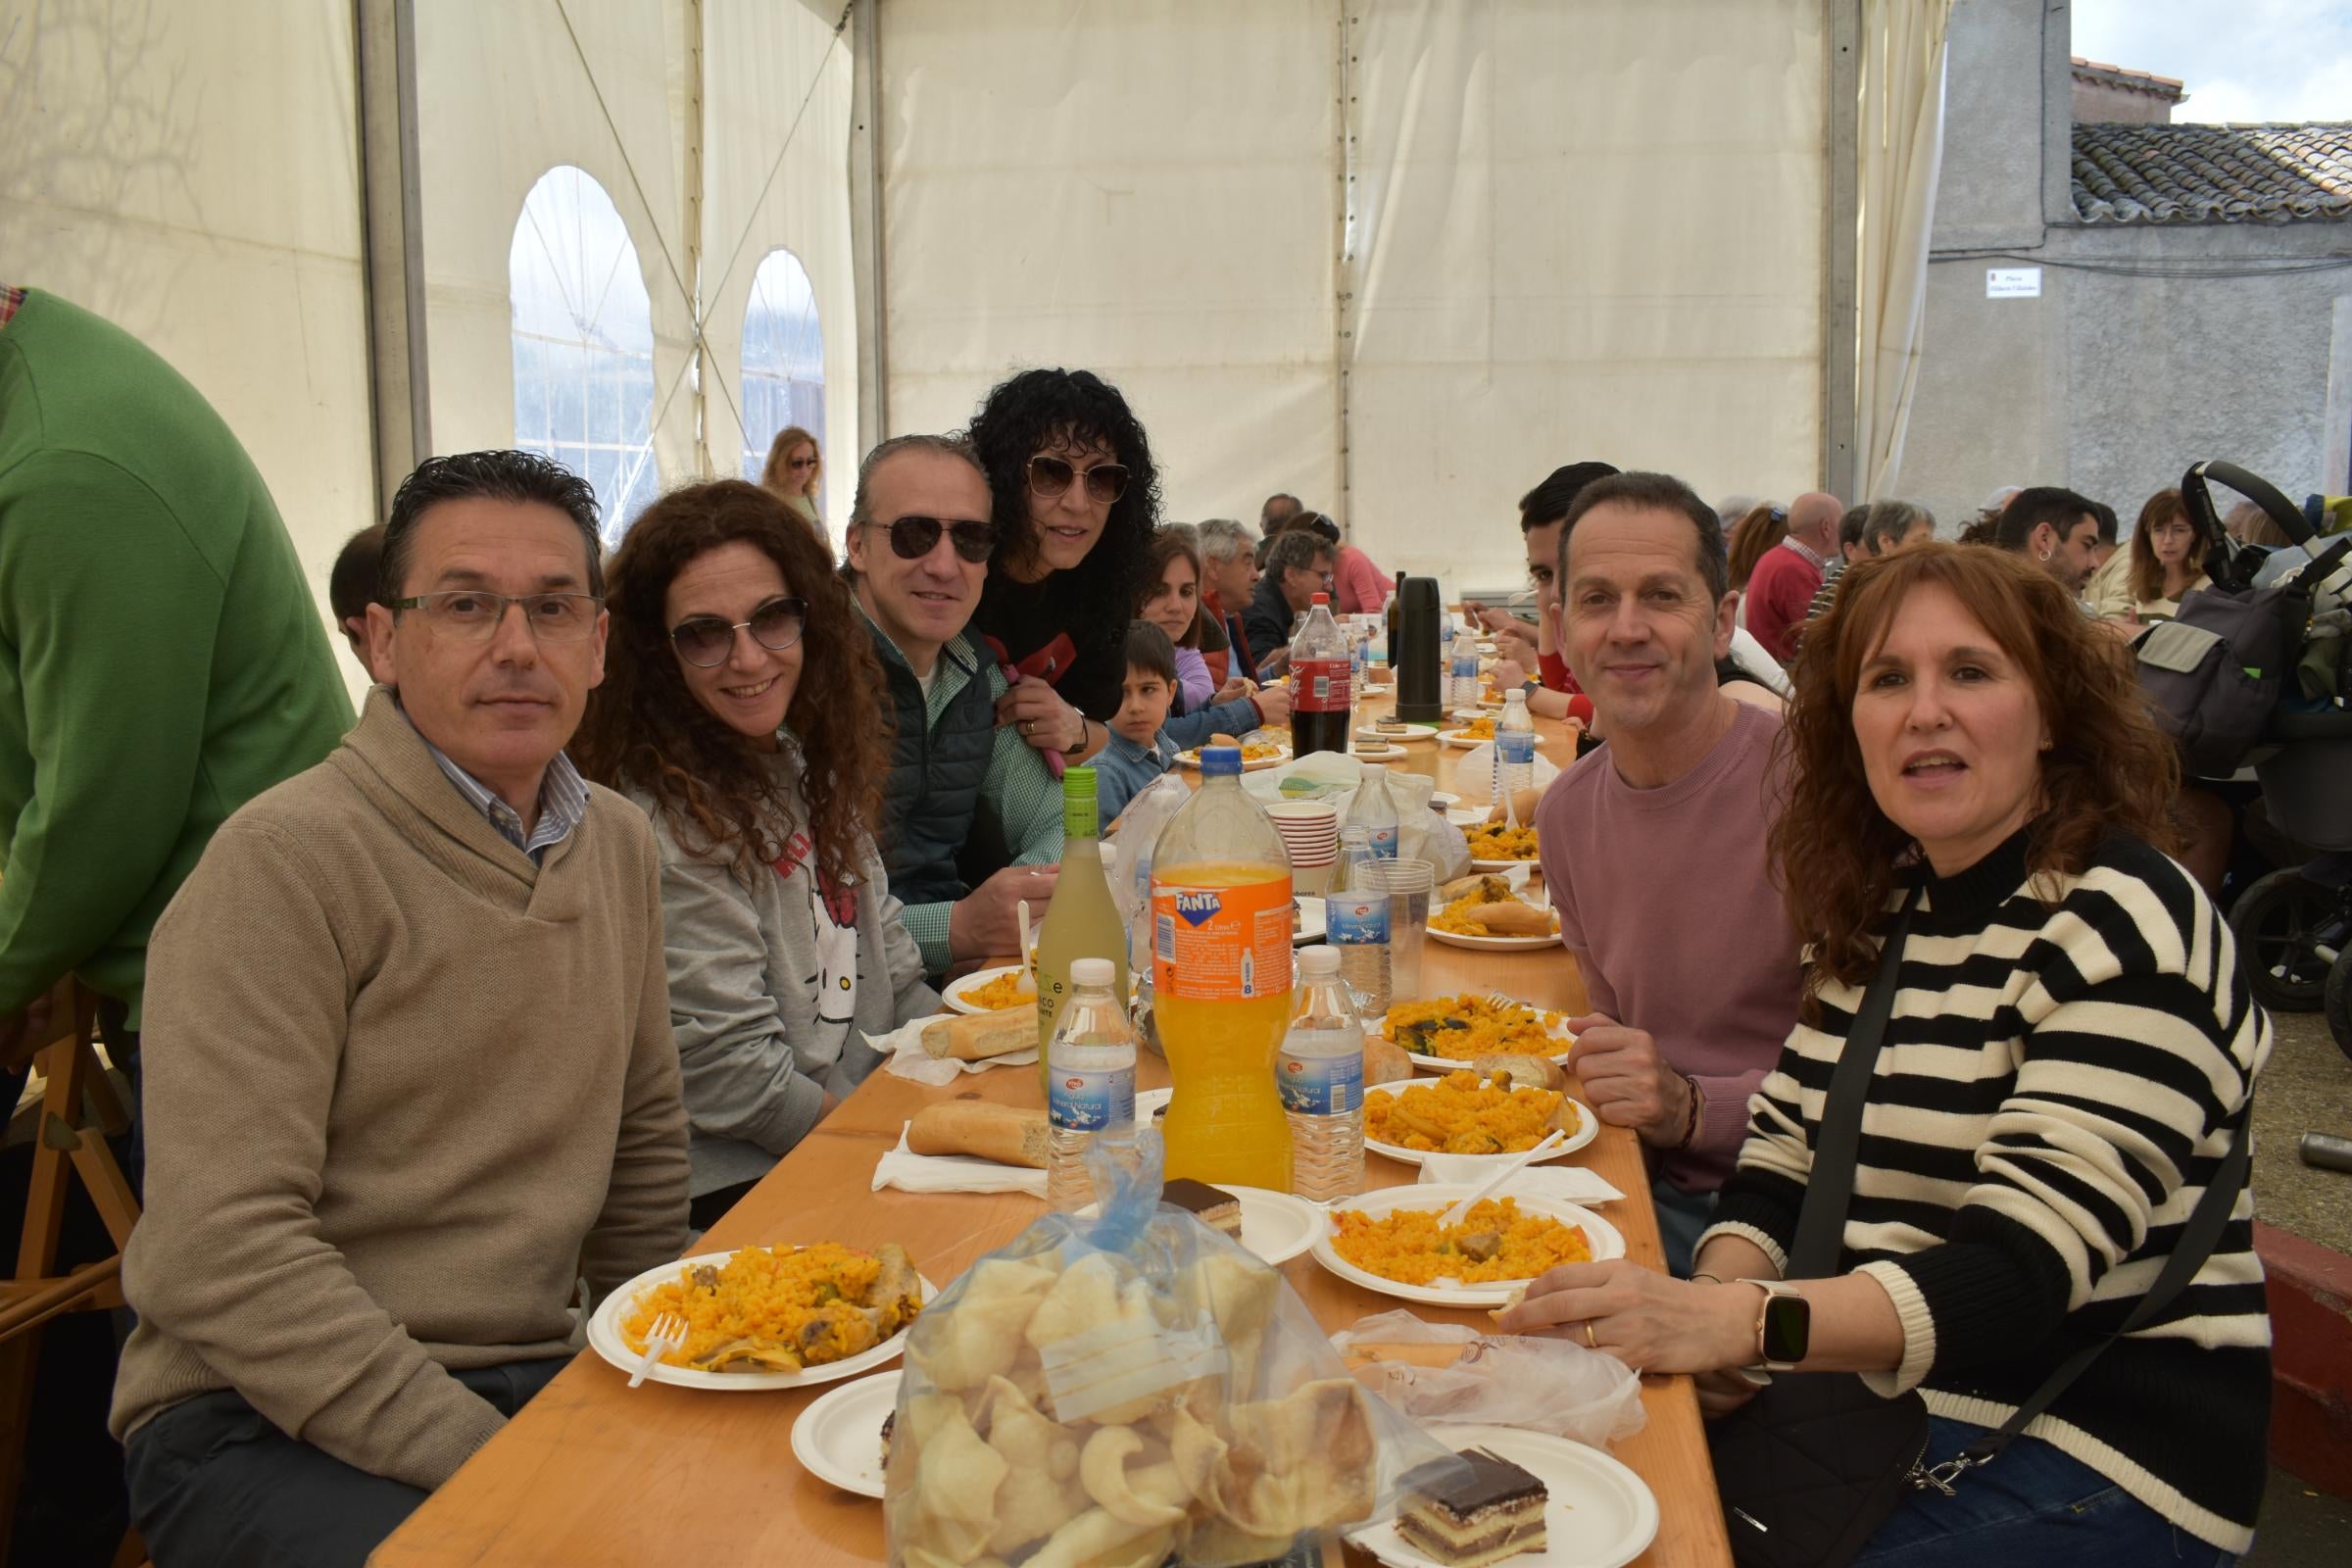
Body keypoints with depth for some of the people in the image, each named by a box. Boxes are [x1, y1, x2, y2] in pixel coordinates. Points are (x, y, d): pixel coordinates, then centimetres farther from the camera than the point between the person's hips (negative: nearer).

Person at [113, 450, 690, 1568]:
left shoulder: (620, 845, 9)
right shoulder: (285, 859, -13)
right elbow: (220, 1252, -19)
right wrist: (482, 1456, -21)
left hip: (528, 1378, 6)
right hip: (265, 1421, -6)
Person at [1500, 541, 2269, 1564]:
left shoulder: (2125, 930, -15)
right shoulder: (1879, 908, 8)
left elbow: (2020, 1266, -25)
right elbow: (1781, 1155, 7)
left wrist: (1731, 1321, -38)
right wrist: (1712, 1306, -15)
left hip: (2091, 1468, -6)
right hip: (1881, 1398, 6)